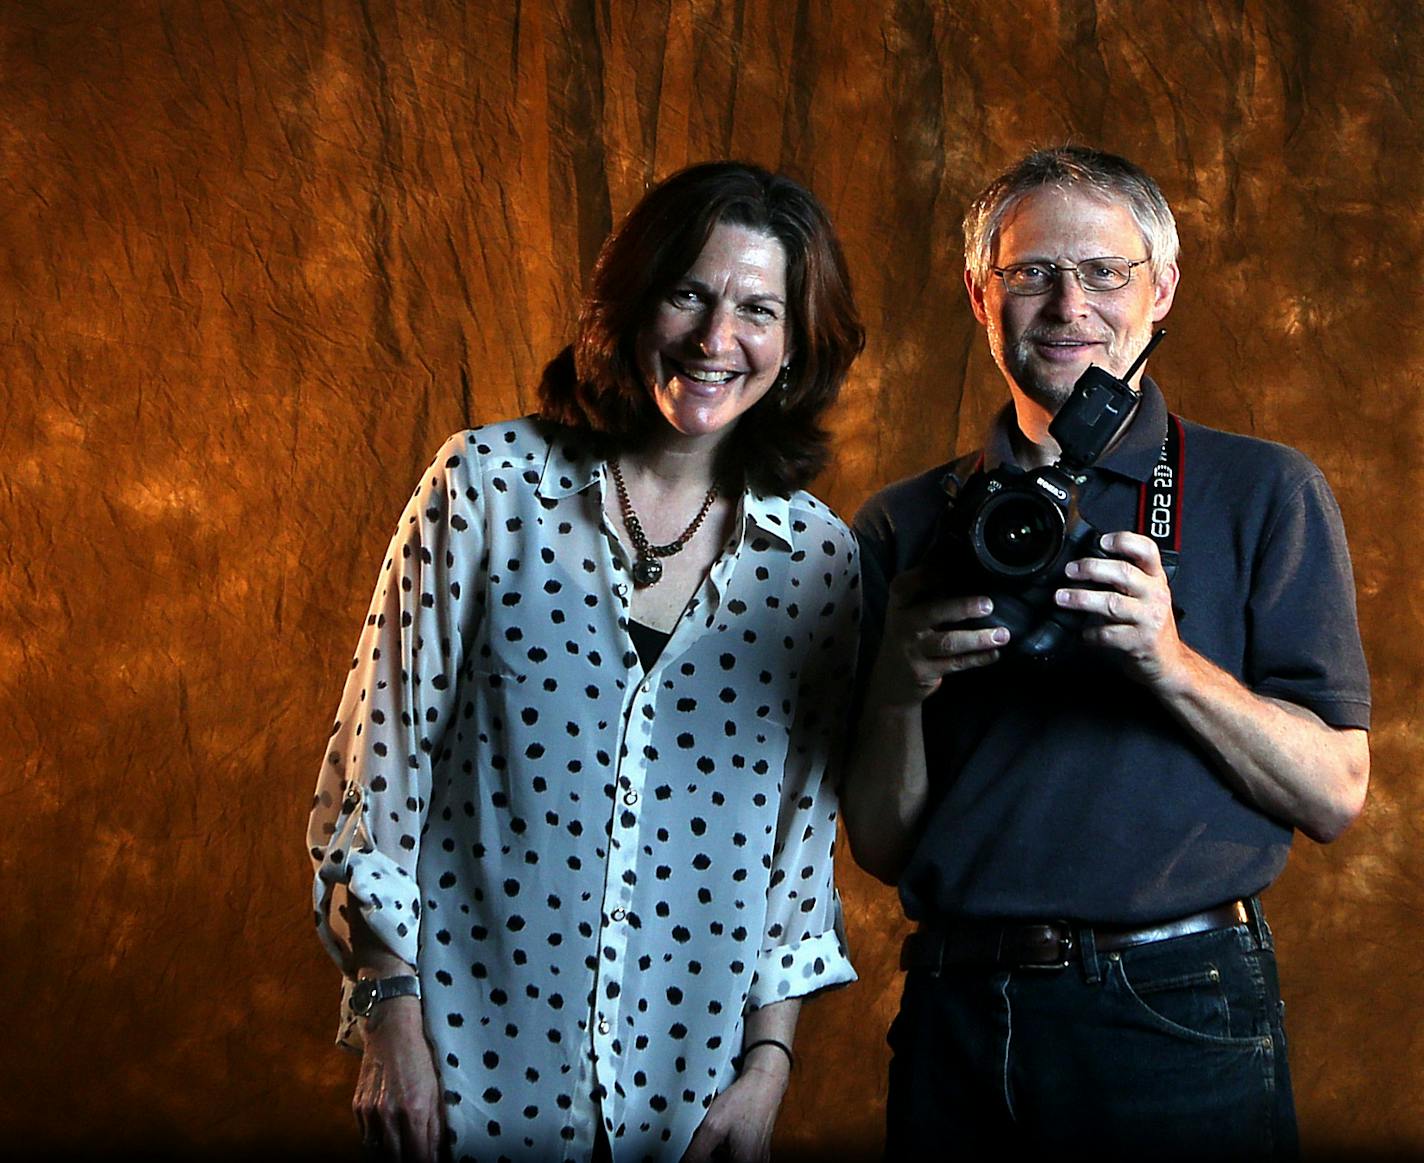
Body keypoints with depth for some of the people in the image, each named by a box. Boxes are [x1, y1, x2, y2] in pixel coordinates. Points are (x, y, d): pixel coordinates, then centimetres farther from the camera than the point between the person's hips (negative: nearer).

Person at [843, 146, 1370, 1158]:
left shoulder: (1264, 492, 3)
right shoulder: (904, 526, 8)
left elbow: (1336, 797, -2)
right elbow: (881, 848, 6)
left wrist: (1170, 662, -17)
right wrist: (897, 690, -13)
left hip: (1177, 1010, -2)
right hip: (956, 1012, 2)